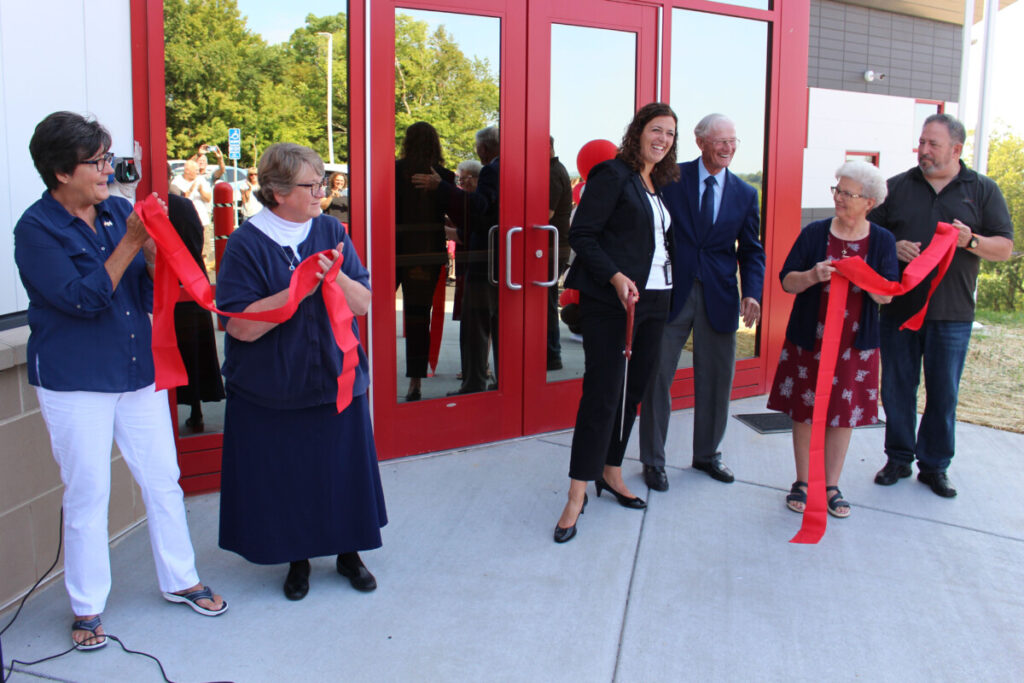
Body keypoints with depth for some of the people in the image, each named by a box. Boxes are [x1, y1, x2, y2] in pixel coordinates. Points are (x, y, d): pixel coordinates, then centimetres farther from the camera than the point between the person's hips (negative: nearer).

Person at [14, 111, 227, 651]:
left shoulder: (117, 211, 4)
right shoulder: (36, 229, -10)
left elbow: (153, 293, 6)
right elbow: (82, 298, -19)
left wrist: (153, 249, -13)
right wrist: (130, 242, -22)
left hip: (138, 370, 5)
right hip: (74, 380, -5)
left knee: (163, 481, 11)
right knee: (87, 494, 6)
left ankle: (180, 580, 29)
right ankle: (86, 606, 24)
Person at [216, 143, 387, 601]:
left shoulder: (332, 232, 1)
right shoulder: (246, 244, -11)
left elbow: (362, 303, -3)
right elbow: (241, 326, -18)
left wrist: (336, 276, -22)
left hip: (336, 380, 3)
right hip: (272, 389, -3)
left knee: (343, 470, 11)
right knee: (285, 477, 8)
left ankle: (348, 552, 32)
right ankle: (298, 560, 30)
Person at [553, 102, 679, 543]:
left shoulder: (661, 184, 17)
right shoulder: (612, 175, -6)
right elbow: (581, 234, -12)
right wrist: (615, 276, -22)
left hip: (653, 299, 8)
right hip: (611, 300, -7)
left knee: (633, 389, 12)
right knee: (602, 393, -8)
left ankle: (610, 472, 27)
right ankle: (577, 495, -2)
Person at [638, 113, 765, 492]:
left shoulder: (745, 194, 8)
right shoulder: (671, 179, -1)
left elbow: (751, 251, 9)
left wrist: (752, 293, -8)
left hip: (719, 297, 3)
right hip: (671, 291, -3)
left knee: (716, 379, 11)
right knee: (657, 375, 2)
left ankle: (707, 454, 30)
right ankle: (653, 460, 16)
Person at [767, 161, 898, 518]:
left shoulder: (882, 240, 0)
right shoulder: (814, 233, -1)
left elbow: (888, 295, -4)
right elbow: (786, 281, -2)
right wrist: (812, 276, -22)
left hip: (855, 344, 0)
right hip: (809, 340, 0)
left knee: (844, 413, 6)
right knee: (805, 411, 6)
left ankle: (831, 486, 20)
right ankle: (803, 482, 20)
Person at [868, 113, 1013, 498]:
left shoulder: (983, 191, 6)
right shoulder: (896, 187, 8)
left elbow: (1005, 248, 4)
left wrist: (971, 241, -15)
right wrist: (892, 247, -9)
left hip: (951, 314, -1)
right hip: (899, 307, 1)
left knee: (943, 393, 5)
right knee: (897, 388, 6)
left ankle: (934, 466, 18)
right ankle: (898, 458, 21)